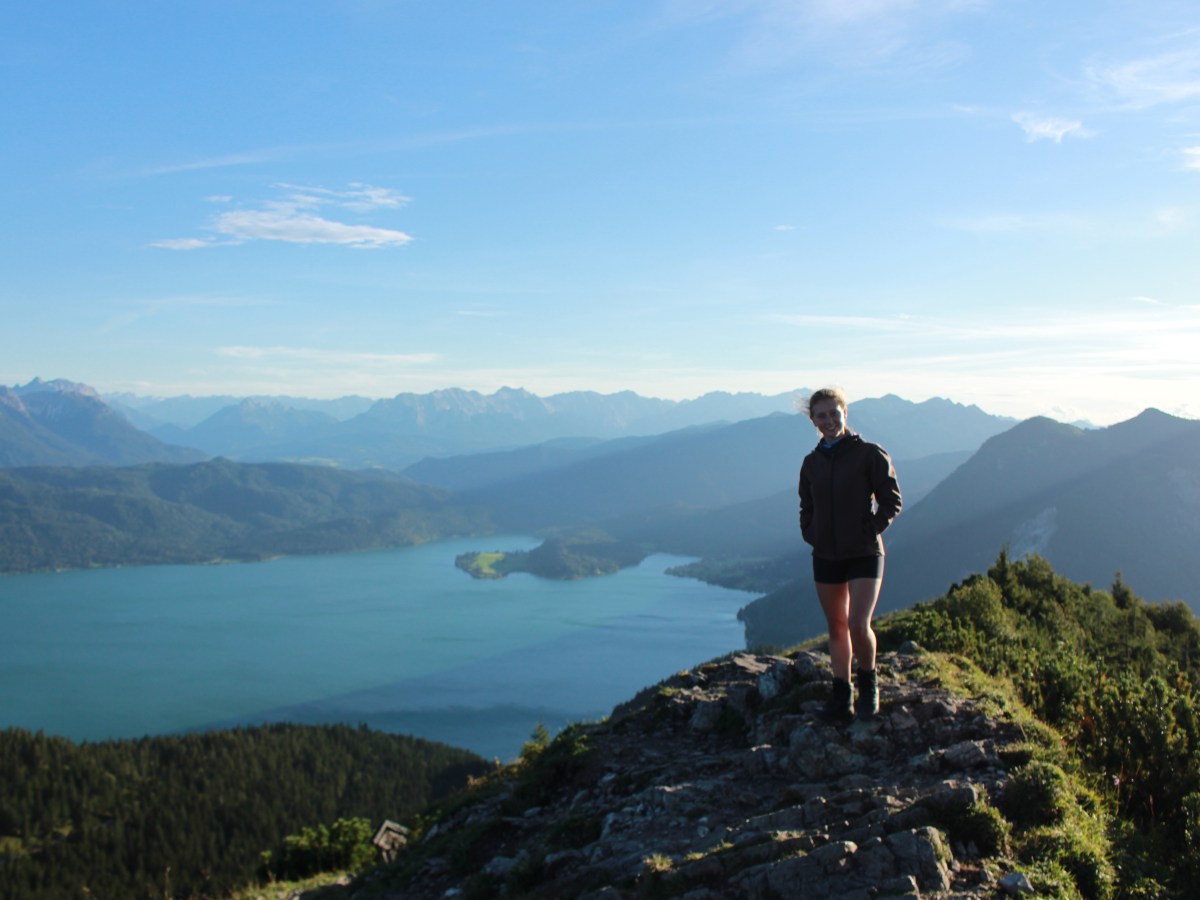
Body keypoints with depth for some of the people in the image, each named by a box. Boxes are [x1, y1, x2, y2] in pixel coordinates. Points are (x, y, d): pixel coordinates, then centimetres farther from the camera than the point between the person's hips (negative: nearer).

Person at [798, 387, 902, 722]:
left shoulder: (870, 454, -6)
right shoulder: (811, 462, 8)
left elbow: (892, 501, -3)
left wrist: (870, 531, -12)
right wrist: (810, 533, 4)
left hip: (864, 555, -4)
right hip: (825, 556, 5)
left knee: (858, 625, -14)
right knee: (836, 628, 10)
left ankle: (868, 684, 12)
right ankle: (841, 696, 19)